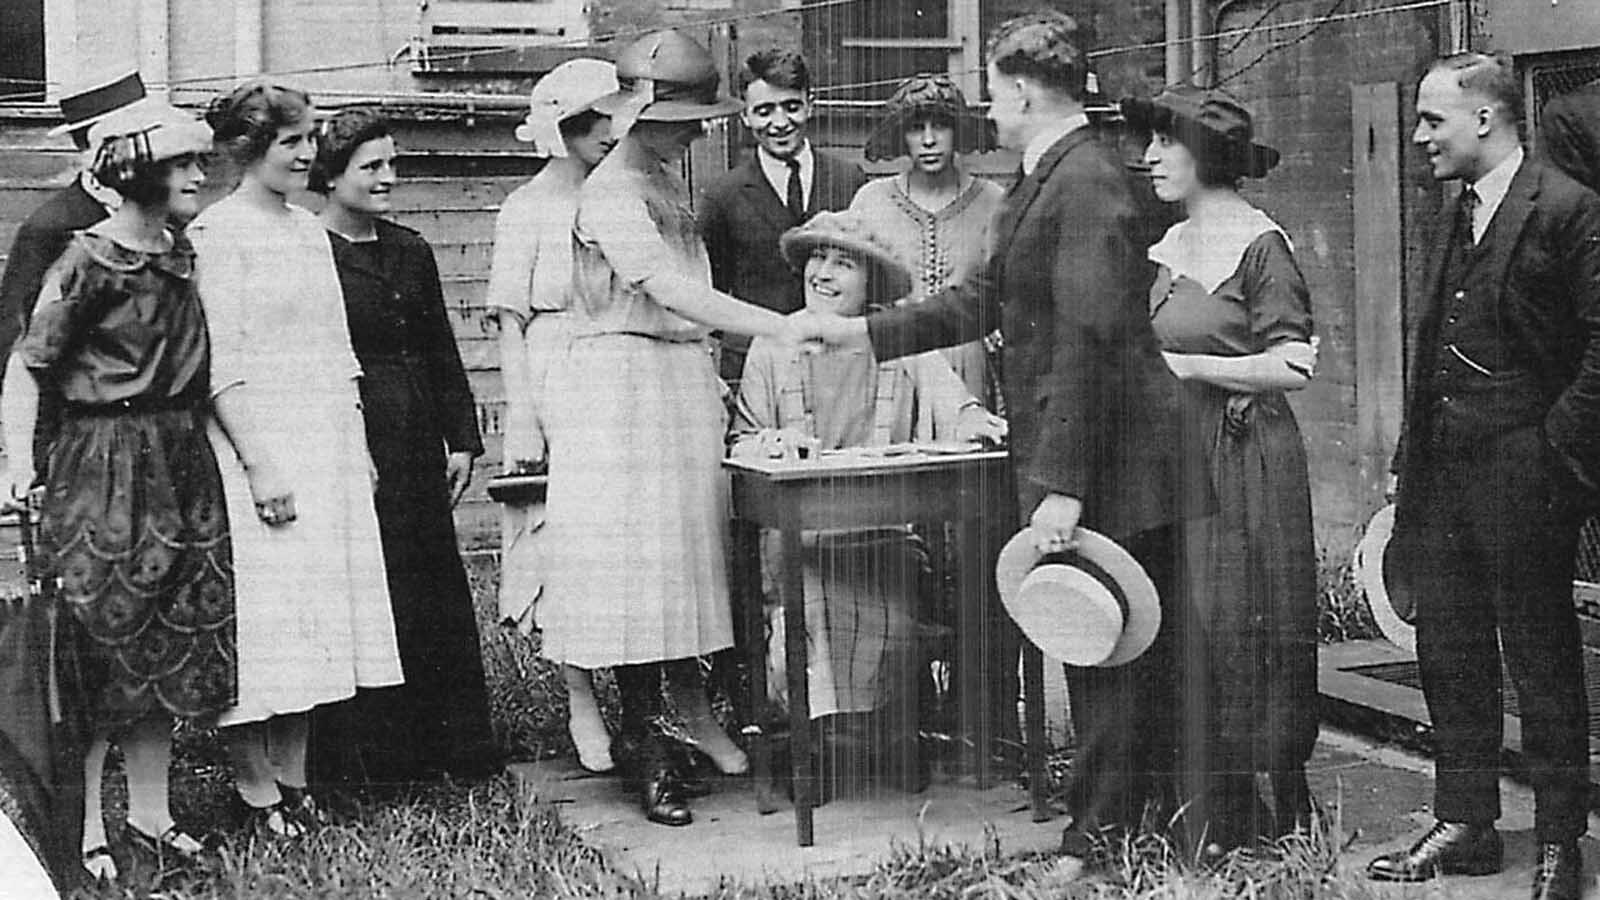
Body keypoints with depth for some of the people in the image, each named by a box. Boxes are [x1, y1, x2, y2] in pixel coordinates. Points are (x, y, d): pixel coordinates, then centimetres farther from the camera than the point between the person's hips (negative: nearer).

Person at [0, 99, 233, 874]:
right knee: (98, 648, -2)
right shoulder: (88, 261, -10)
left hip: (182, 463, 7)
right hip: (104, 463, -7)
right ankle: (83, 825, 7)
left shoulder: (183, 256, 10)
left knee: (170, 646, 10)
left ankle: (149, 812, 19)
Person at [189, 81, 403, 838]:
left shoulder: (309, 230, 15)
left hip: (329, 446, 8)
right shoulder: (217, 232, -8)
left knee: (318, 607, 8)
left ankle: (292, 777, 16)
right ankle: (255, 790, 3)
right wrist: (259, 465, -19)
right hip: (258, 440, -8)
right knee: (263, 611, -5)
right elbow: (220, 365, -14)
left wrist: (359, 448, 12)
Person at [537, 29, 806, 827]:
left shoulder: (666, 179, 14)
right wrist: (781, 327, -33)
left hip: (682, 383, 9)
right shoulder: (612, 193, -15)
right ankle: (645, 746, 3)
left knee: (683, 546, 11)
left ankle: (690, 707, 20)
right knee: (636, 557, -4)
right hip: (624, 387, -9)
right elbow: (671, 292, -28)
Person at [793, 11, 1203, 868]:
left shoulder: (1085, 185, -17)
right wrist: (857, 332, 19)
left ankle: (1102, 837, 7)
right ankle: (1130, 823, 23)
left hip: (1103, 460, -9)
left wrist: (1063, 485, -23)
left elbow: (1087, 339, -22)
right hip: (1071, 458, 9)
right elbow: (982, 300, 21)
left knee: (1101, 644, -1)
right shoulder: (1044, 182, 14)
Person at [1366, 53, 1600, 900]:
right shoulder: (1453, 216, 15)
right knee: (1448, 651, 11)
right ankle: (1464, 825, 22)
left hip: (1522, 472, -8)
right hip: (1442, 472, 8)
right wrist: (1408, 463, 14)